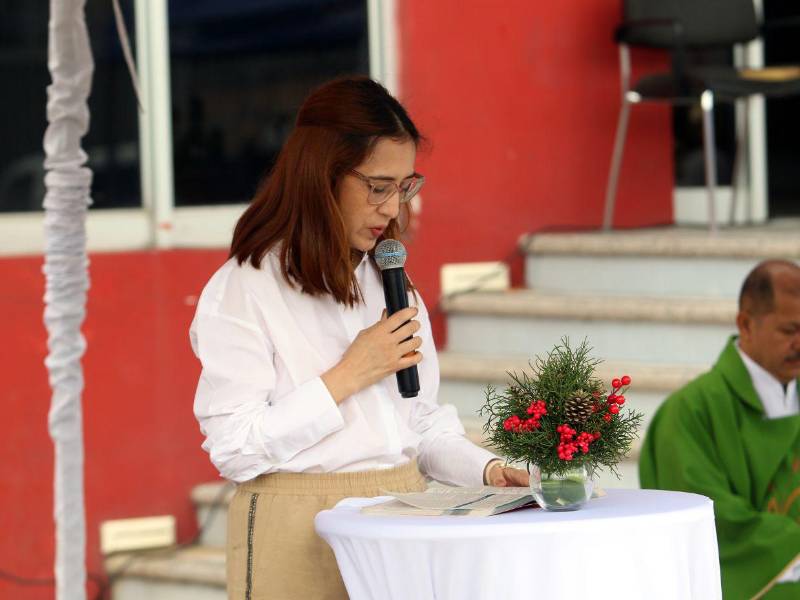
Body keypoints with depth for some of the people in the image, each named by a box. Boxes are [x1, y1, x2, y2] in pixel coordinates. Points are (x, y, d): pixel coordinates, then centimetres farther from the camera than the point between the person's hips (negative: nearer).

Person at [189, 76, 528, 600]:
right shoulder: (241, 292, -9)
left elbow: (425, 424, 15)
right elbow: (234, 449, -17)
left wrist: (488, 470, -2)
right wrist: (348, 377, -16)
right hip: (301, 535, -6)